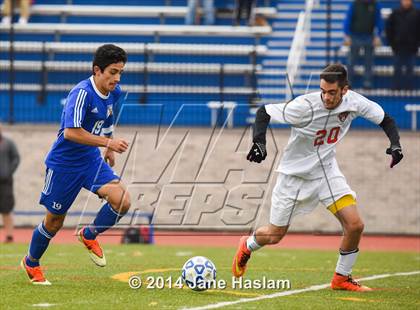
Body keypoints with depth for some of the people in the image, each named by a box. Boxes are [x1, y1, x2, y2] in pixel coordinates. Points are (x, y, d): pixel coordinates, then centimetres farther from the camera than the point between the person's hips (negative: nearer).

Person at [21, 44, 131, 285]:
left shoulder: (114, 93, -1)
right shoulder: (82, 93, -25)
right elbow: (71, 132, -33)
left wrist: (109, 150, 24)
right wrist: (108, 142, -33)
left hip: (91, 159, 6)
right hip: (64, 163, -6)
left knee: (122, 200, -17)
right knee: (55, 221, 8)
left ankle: (89, 235, 10)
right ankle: (31, 263, 35)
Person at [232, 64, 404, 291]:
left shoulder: (353, 102, -15)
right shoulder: (306, 106, -28)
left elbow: (385, 119, 0)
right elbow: (264, 112, -19)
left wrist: (395, 144, -17)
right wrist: (259, 142, -33)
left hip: (326, 170, 4)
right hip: (295, 174, -3)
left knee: (355, 225, -11)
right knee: (274, 236, 6)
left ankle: (342, 277, 11)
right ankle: (247, 246, 42)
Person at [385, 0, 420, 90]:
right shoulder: (395, 13, 2)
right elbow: (389, 28, 7)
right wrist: (392, 43, 1)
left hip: (411, 48, -1)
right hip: (398, 47, 1)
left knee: (410, 70, 4)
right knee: (397, 69, 5)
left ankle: (409, 88, 10)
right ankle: (397, 88, 12)